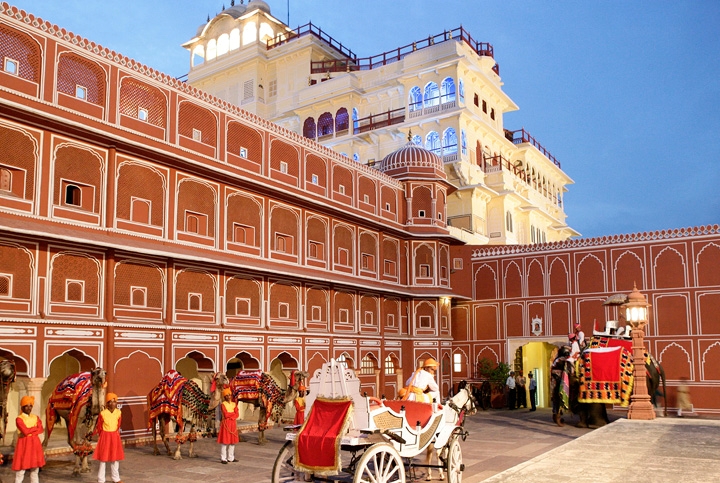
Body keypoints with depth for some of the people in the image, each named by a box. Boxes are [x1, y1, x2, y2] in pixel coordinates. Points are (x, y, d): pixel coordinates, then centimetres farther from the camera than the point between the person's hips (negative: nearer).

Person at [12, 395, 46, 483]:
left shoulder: (35, 418, 9)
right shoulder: (19, 419, -7)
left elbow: (41, 430, -3)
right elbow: (25, 431, -19)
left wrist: (30, 431, -14)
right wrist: (35, 428, -4)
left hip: (35, 444, 5)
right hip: (24, 445, -5)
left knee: (35, 469, 9)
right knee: (21, 470, -5)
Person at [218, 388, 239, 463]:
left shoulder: (234, 404, 11)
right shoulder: (223, 404, -4)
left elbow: (237, 415, 0)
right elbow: (225, 414, -15)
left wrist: (229, 415, -14)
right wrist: (233, 413, -5)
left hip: (233, 424, 5)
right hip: (225, 423, -5)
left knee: (233, 441, 8)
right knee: (224, 441, -5)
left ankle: (230, 458, 16)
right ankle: (223, 458, -1)